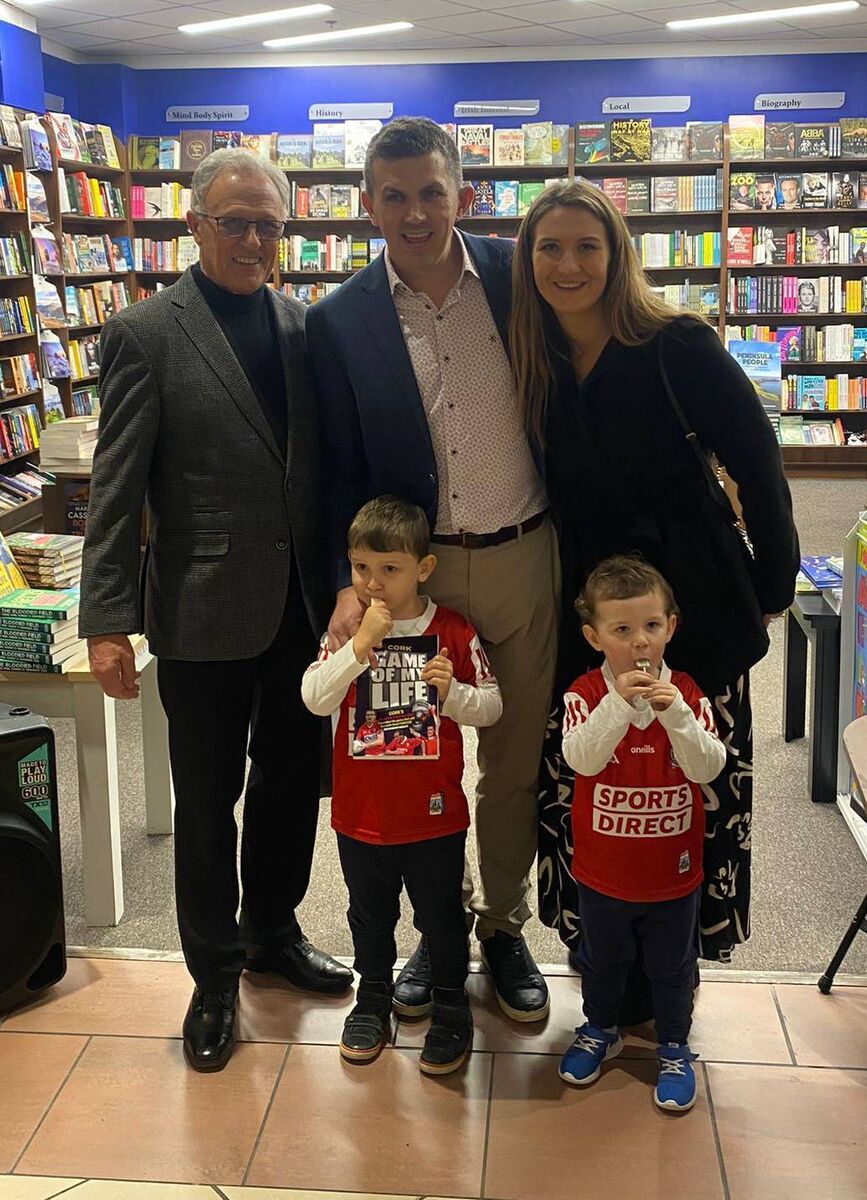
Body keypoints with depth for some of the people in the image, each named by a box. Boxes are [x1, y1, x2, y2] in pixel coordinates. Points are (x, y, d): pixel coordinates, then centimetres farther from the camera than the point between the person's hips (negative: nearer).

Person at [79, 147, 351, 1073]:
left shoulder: (303, 327, 7)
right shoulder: (146, 334, -7)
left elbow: (321, 460, 10)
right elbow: (115, 489, -10)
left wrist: (341, 577, 7)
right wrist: (107, 619, -14)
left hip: (301, 604, 5)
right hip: (204, 612, -4)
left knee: (291, 781, 18)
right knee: (207, 802, 10)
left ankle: (274, 931, 41)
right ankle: (214, 975, 28)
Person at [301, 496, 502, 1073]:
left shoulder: (454, 633, -9)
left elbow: (491, 707, -5)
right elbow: (315, 698, -17)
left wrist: (451, 692, -25)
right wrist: (360, 645, -27)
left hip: (435, 812, -2)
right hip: (361, 810, 2)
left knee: (441, 915, 14)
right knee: (370, 913, 20)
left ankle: (451, 1007, 33)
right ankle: (373, 997, 41)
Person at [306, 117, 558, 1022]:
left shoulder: (518, 275, -3)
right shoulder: (338, 321, -4)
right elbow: (341, 469, -2)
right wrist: (350, 582, -13)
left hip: (523, 556, 1)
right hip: (416, 569, 0)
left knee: (516, 764, 12)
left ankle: (503, 927, 32)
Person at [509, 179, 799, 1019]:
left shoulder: (677, 346, -11)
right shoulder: (533, 361, 3)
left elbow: (756, 461, -7)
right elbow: (554, 485, 10)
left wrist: (773, 583, -4)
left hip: (690, 596, -4)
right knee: (577, 783, 6)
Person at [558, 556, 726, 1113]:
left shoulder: (687, 693, -11)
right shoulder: (586, 693, -14)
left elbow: (708, 768, -20)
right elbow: (581, 759, -29)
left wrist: (675, 712, -34)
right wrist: (619, 703, -39)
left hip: (674, 868, 0)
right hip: (603, 868, 0)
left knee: (672, 966, 18)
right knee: (602, 959, 22)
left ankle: (675, 1048, 39)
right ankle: (601, 1031, 47)